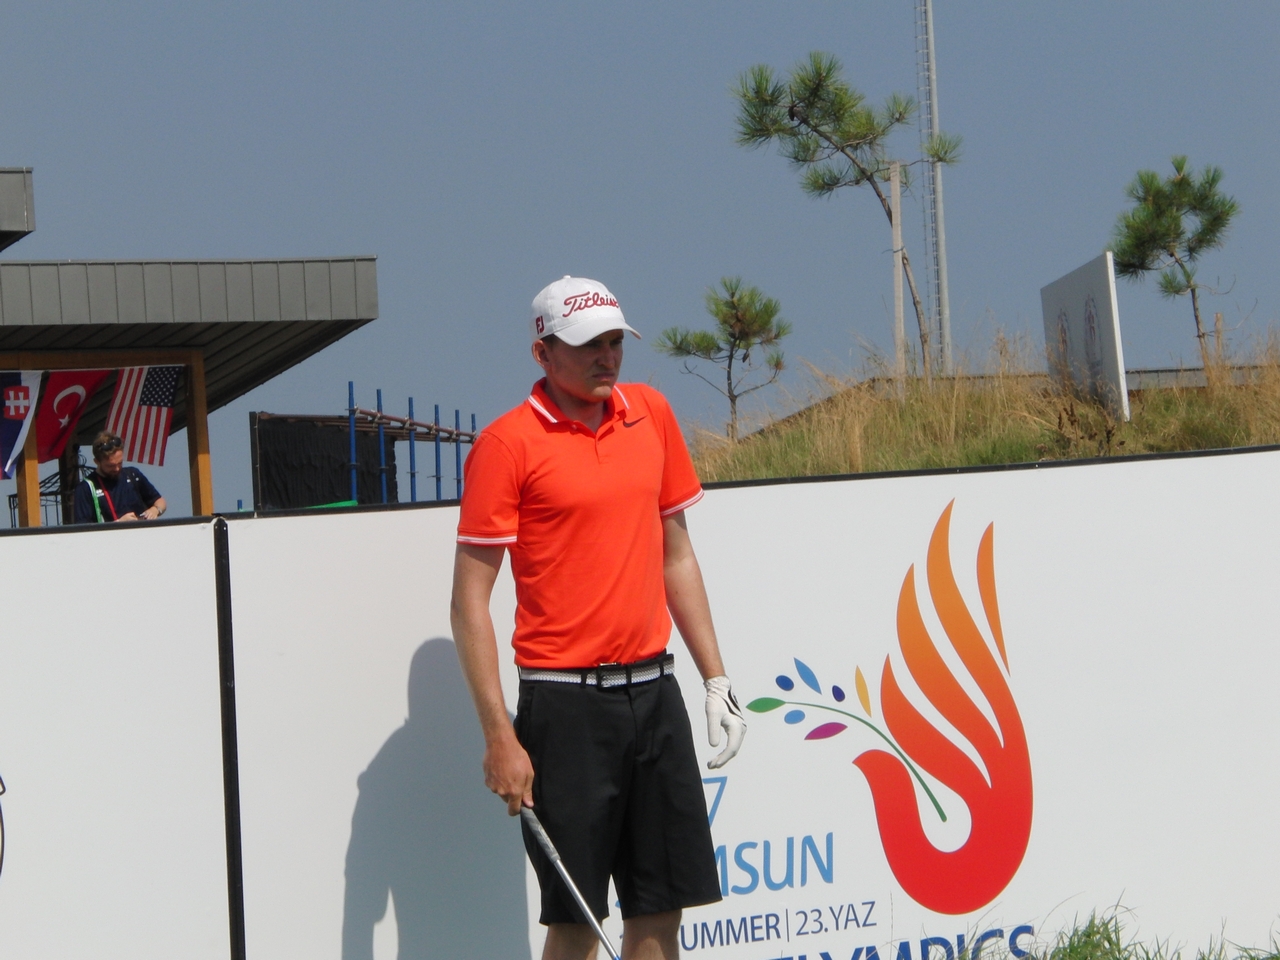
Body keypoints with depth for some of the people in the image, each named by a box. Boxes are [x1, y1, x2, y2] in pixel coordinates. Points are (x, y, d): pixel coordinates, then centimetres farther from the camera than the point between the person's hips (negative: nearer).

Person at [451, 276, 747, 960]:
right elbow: (469, 600, -9)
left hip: (653, 690, 5)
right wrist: (499, 737, -15)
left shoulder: (652, 414, 10)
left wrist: (716, 678, 14)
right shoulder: (507, 443, -8)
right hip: (566, 700, -5)